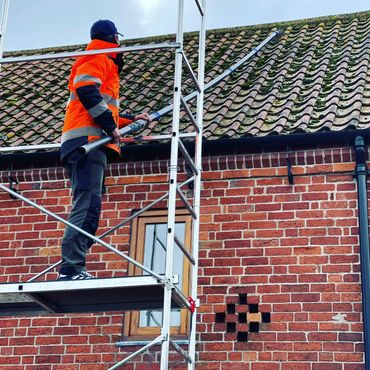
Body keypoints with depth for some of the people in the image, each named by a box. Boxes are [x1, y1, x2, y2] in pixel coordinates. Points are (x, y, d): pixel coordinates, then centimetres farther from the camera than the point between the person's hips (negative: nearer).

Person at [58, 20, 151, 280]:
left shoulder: (103, 64, 33)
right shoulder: (100, 59, 3)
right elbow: (87, 91, -16)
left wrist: (131, 120, 37)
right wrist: (112, 127, -14)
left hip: (85, 145, 10)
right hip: (87, 141, -10)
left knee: (88, 208, 4)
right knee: (87, 205, -19)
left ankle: (72, 269, -1)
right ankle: (72, 268, -26)